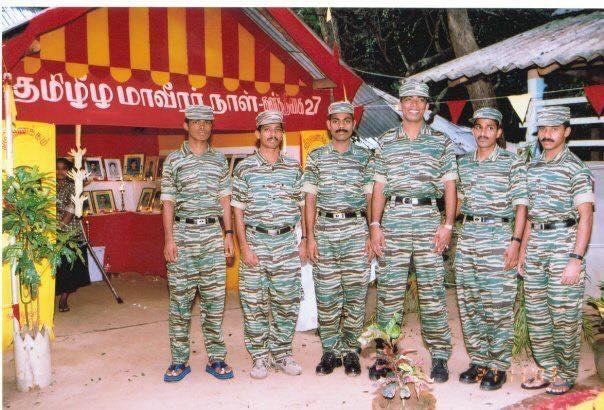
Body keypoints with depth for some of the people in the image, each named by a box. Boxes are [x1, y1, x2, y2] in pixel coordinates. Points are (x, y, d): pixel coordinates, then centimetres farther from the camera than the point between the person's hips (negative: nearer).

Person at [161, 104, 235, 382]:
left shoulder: (220, 160, 12)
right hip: (183, 233, -2)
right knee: (179, 299, 2)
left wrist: (228, 233, 5)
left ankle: (216, 358, 13)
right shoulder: (174, 160, 5)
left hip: (213, 234, 2)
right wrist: (169, 239, -5)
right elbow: (168, 202, 2)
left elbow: (225, 200, 13)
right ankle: (179, 360, 13)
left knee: (214, 299, 3)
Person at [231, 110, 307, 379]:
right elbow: (238, 211, 1)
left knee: (287, 302, 6)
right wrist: (244, 247, -7)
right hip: (255, 241, -2)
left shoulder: (294, 168, 9)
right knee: (254, 303, 3)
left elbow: (302, 207, 12)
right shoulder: (244, 168, 2)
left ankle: (282, 353, 21)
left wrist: (304, 241, 6)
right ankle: (260, 357, 16)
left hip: (287, 242, 2)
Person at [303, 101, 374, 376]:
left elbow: (371, 198, 7)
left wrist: (372, 235, -1)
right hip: (324, 230, 1)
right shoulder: (316, 157, 9)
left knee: (355, 292, 2)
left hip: (356, 231, 0)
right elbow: (310, 198, 7)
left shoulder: (364, 157, 8)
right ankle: (330, 351, 16)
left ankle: (350, 351, 15)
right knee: (326, 294, 4)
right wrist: (310, 236, 0)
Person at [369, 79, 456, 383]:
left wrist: (448, 225, -3)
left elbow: (450, 186, 6)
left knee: (432, 289, 1)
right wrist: (374, 224, 2)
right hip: (393, 220, 1)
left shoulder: (441, 142, 9)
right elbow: (379, 186, 10)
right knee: (389, 289, 3)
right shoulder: (386, 142, 12)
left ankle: (439, 355, 11)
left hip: (428, 218, -1)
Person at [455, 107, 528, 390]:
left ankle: (497, 367, 9)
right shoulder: (463, 162, 14)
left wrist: (515, 241, -13)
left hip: (498, 235, -5)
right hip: (467, 236, 5)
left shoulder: (512, 163, -1)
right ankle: (478, 361, 21)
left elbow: (520, 205, -5)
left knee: (497, 305, -3)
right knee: (468, 303, 8)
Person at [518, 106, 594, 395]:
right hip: (535, 245, 7)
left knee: (564, 316, -1)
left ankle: (566, 375, 15)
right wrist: (522, 251, 15)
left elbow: (585, 216, -10)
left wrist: (576, 259, -18)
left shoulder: (576, 169, -5)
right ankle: (547, 371, 23)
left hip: (564, 243, -6)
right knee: (536, 314, 10)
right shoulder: (532, 167, 15)